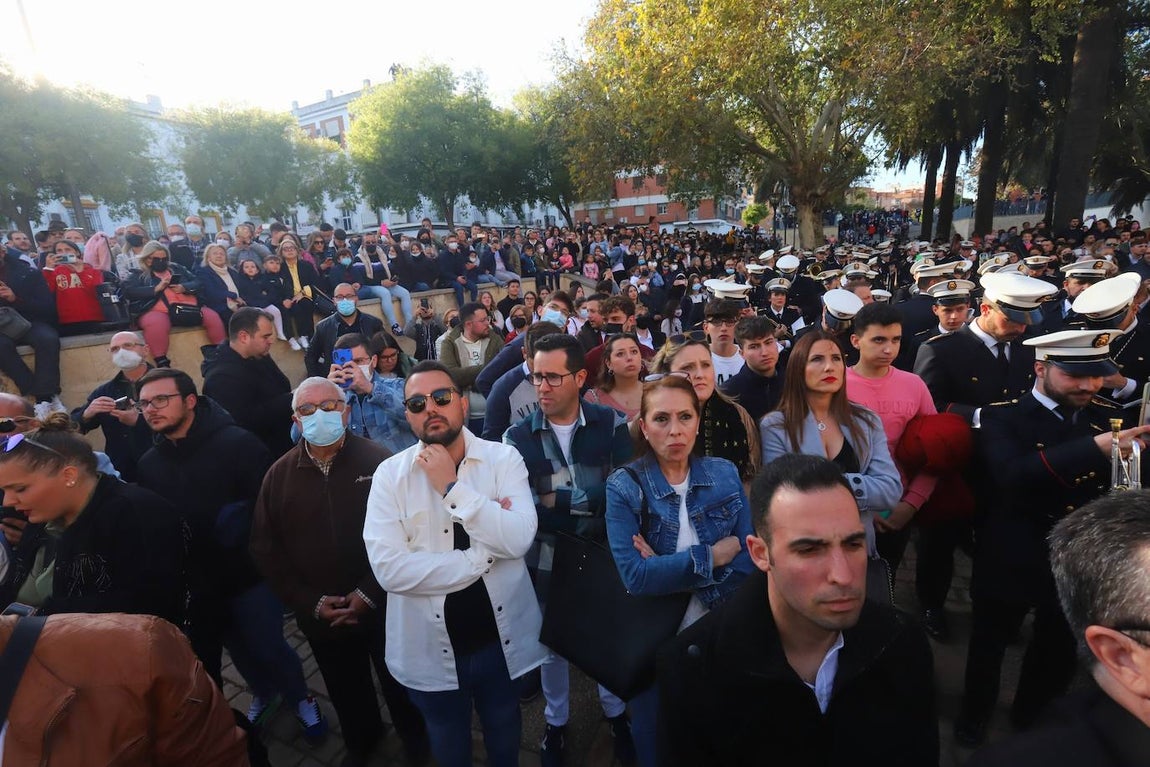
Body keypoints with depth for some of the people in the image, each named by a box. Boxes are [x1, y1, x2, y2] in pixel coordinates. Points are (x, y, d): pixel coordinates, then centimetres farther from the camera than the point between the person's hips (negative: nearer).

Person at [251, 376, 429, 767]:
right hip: (319, 616, 3)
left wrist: (369, 594, -17)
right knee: (346, 691, 26)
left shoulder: (380, 462, -17)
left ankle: (415, 735, 50)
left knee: (400, 683, 19)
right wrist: (310, 602, -8)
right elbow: (266, 550, -1)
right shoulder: (278, 475, -4)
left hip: (384, 606, -3)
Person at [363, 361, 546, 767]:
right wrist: (482, 557, -22)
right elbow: (388, 568, -22)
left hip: (501, 637, 1)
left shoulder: (503, 458, -12)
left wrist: (452, 487, -26)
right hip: (430, 646, 0)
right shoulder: (390, 474, -13)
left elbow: (519, 539, -25)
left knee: (504, 734, 28)